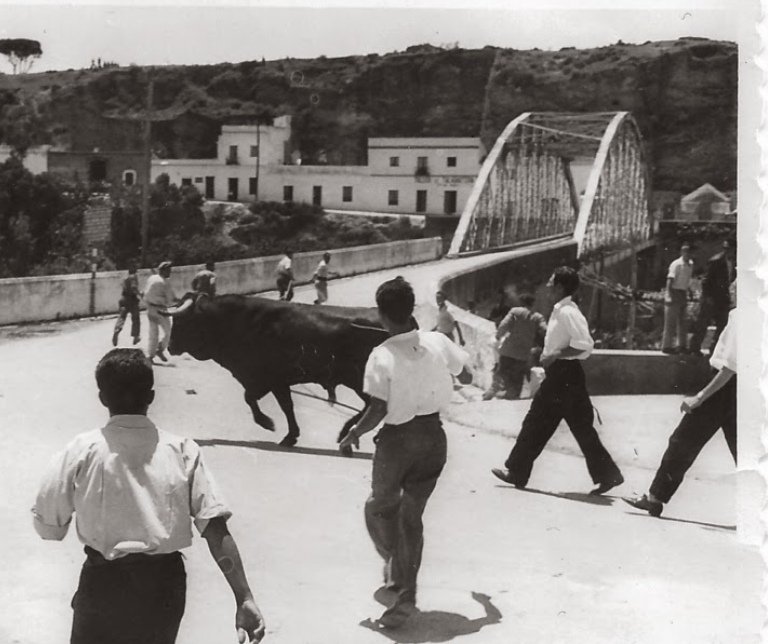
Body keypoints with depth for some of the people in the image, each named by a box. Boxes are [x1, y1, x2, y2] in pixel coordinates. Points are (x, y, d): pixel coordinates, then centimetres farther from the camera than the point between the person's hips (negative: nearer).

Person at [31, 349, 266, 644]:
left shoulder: (82, 451, -10)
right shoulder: (182, 451, -7)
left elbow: (48, 527, -6)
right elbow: (216, 528, -13)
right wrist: (245, 598, -12)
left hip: (104, 581, -2)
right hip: (166, 583, 2)